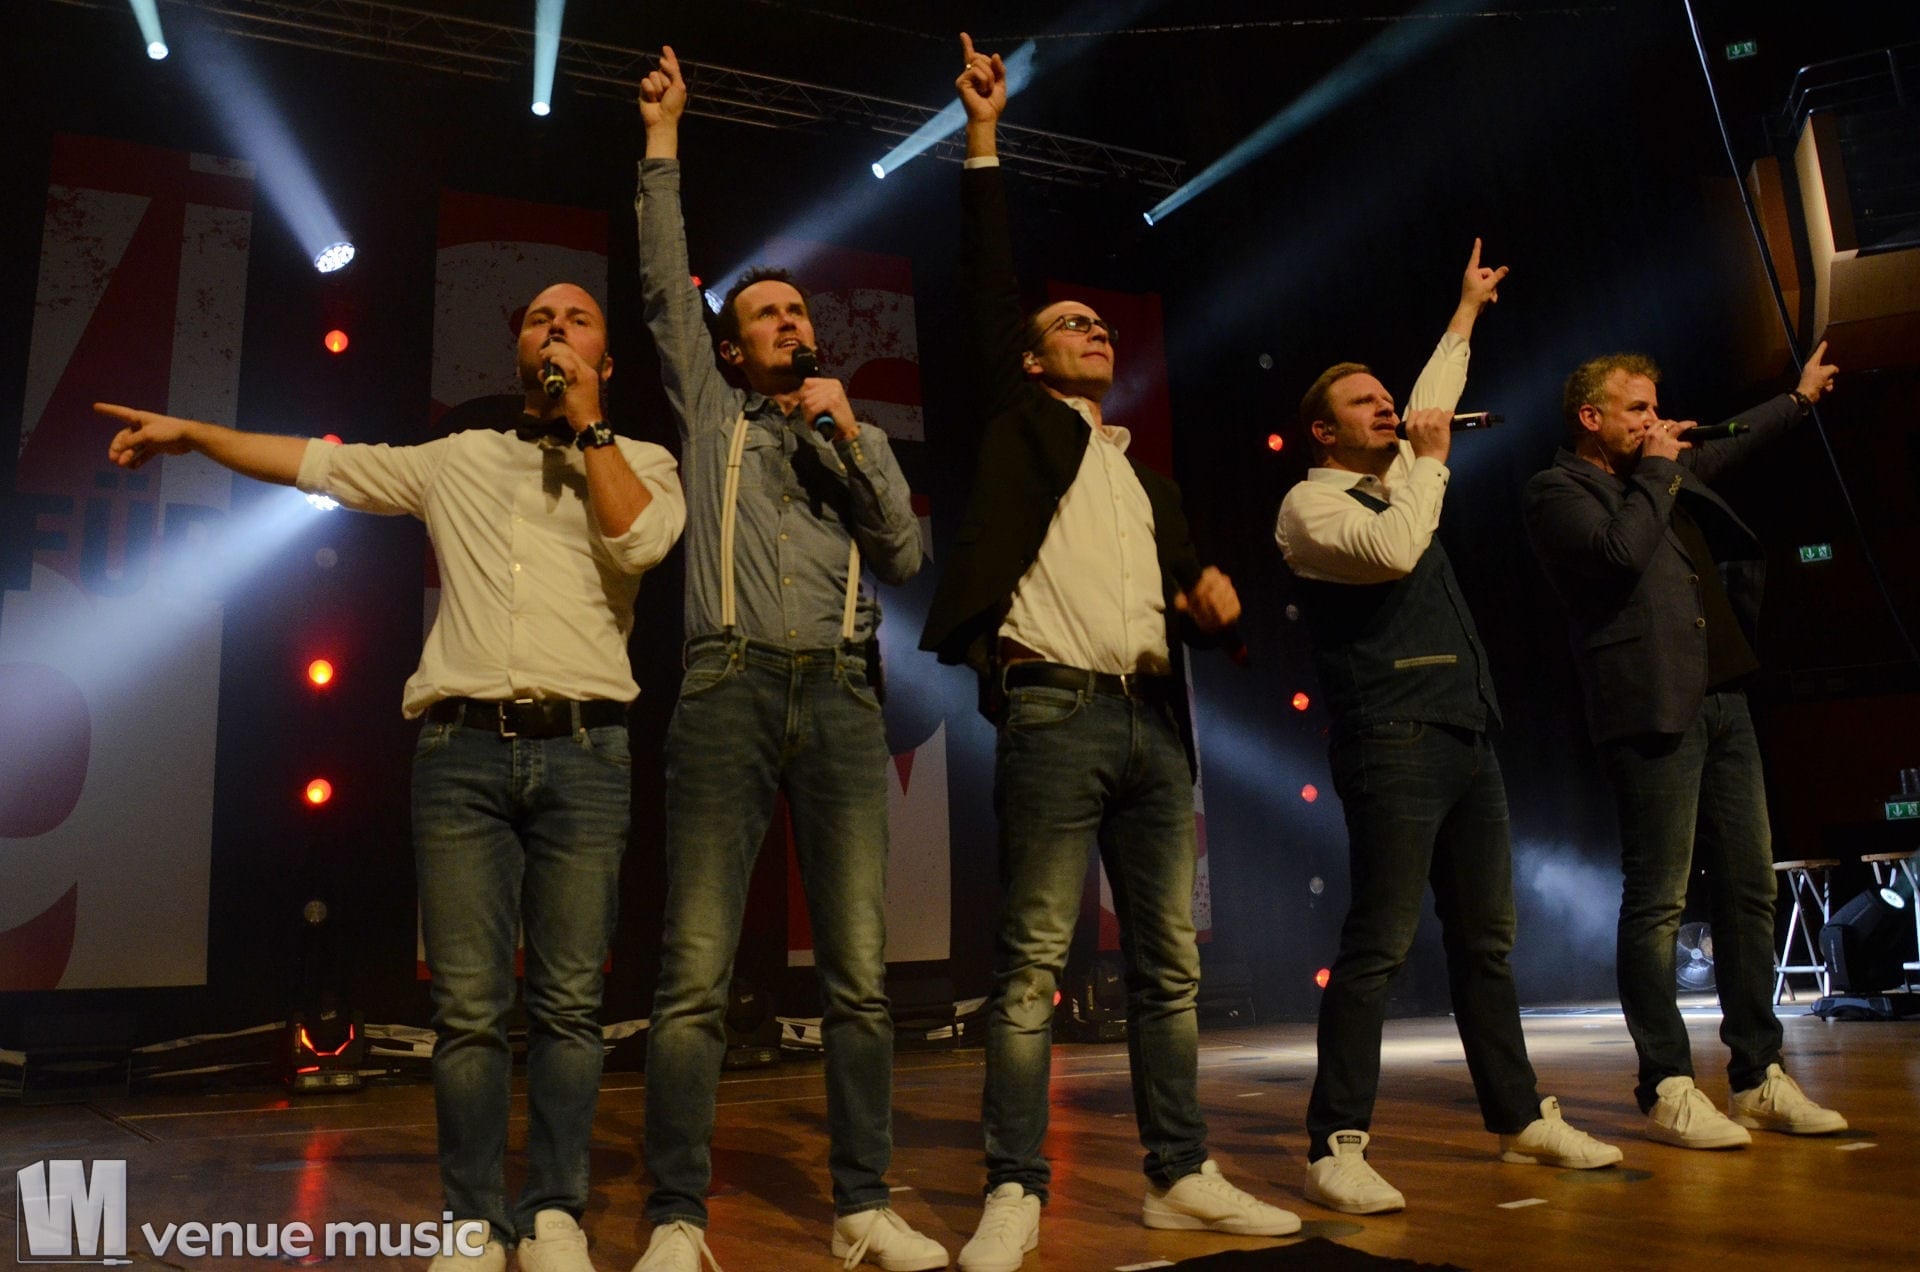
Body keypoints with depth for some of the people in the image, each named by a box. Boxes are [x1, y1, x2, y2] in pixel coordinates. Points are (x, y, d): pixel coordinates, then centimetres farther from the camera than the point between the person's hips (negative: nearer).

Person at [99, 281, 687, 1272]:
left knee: (566, 1004, -1)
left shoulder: (640, 461, 14)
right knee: (467, 1008, -1)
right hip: (463, 749, 2)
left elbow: (638, 540, -7)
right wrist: (192, 432, 22)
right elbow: (317, 462, 24)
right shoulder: (459, 459, 20)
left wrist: (586, 423, 0)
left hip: (582, 752, -1)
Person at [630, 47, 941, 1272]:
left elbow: (906, 556, 9)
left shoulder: (851, 441, 24)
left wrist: (855, 433, 1)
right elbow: (665, 284, 13)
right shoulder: (711, 412, 19)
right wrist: (665, 140, 14)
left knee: (861, 972, -2)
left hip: (844, 698, 2)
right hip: (730, 690, -2)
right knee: (695, 976, -8)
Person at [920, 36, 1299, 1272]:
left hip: (1154, 723, 6)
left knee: (1171, 963, 8)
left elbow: (1182, 584, 23)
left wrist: (1213, 589, 0)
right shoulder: (1026, 423, 12)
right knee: (1033, 963, -7)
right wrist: (984, 140, 0)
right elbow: (989, 289, 3)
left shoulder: (1149, 476, 26)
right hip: (1055, 715, -6)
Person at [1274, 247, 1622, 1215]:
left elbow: (1432, 403, 38)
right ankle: (1336, 1146, -8)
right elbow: (1394, 551, -21)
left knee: (1486, 940, 13)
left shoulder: (1398, 479, 21)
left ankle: (1521, 1119, 23)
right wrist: (1431, 462, -6)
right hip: (1393, 743, -9)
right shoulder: (1311, 503, -3)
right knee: (1379, 945, -12)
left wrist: (1466, 310, 46)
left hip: (1467, 736, 9)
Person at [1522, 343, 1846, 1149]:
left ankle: (1758, 1078, 17)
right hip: (1654, 713, -8)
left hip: (1723, 703, 9)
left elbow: (1731, 445, 41)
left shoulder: (1672, 475, 22)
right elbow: (1619, 554, -20)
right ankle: (1667, 1090, 0)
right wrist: (1655, 472, -6)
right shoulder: (1558, 490, -3)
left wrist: (1800, 397, 52)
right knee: (1657, 904, -7)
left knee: (1750, 892, 8)